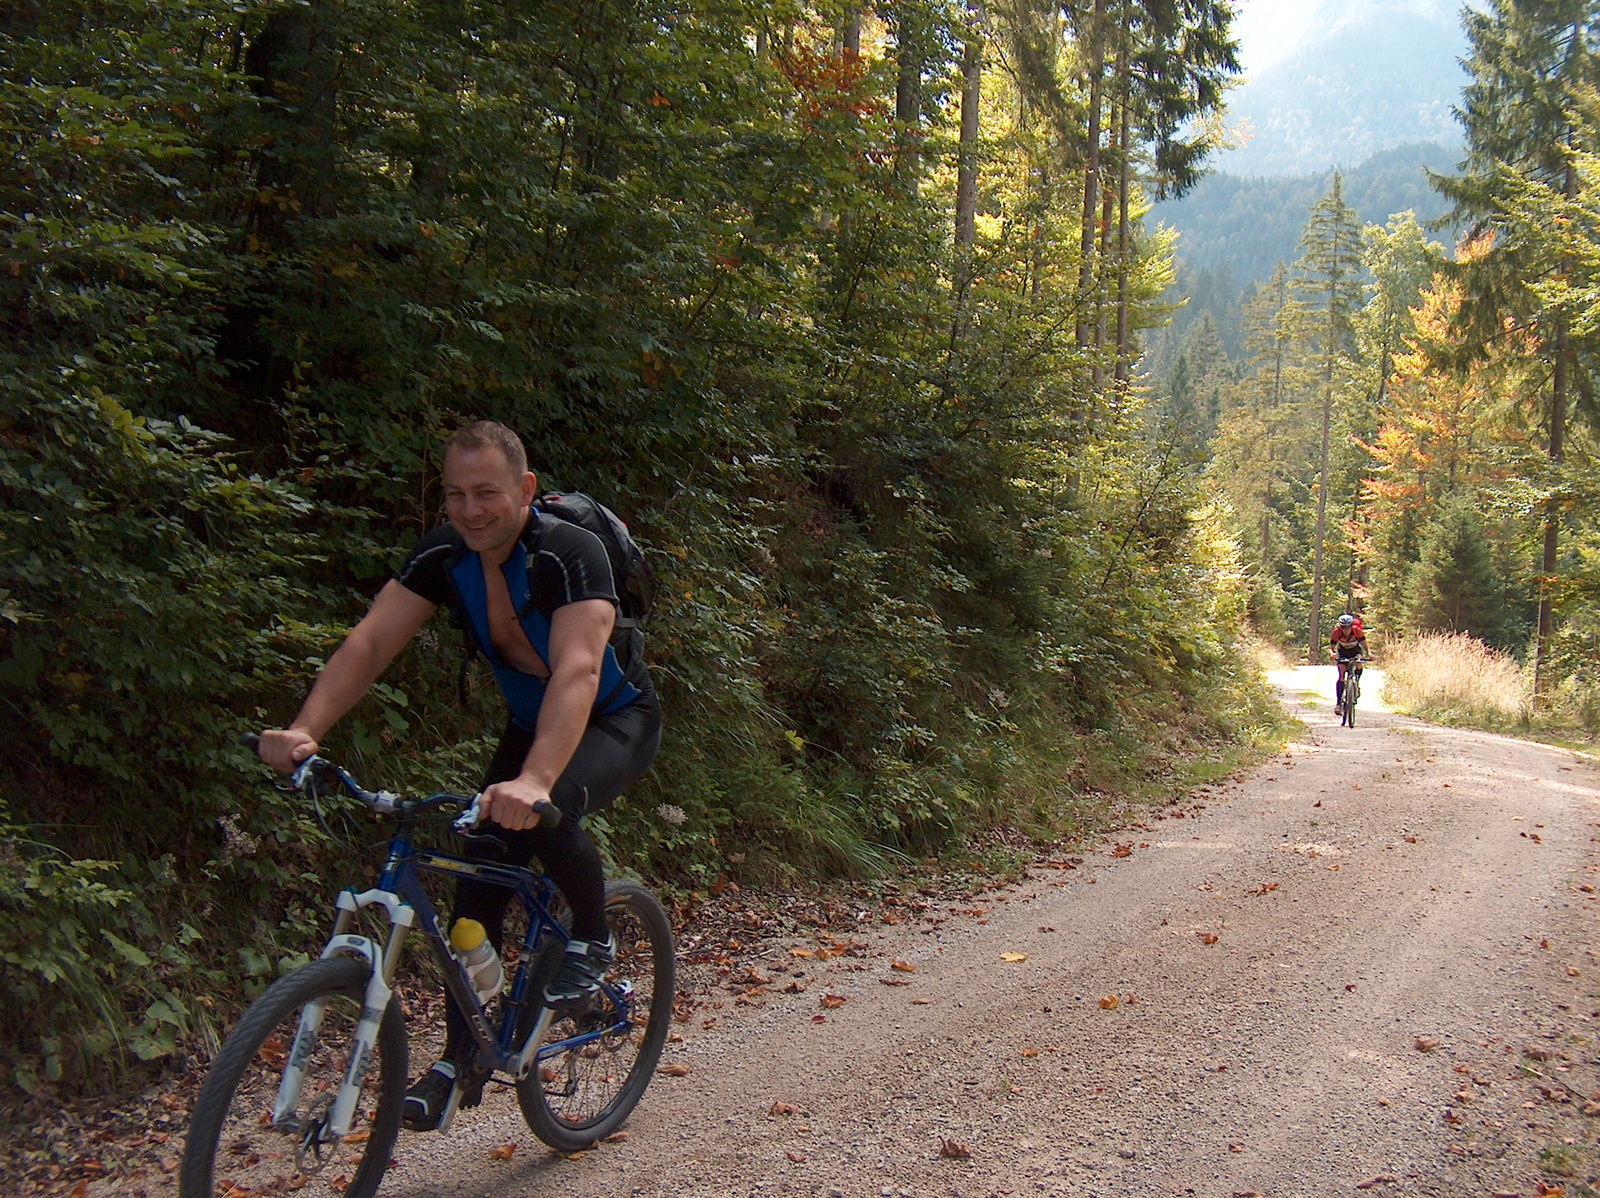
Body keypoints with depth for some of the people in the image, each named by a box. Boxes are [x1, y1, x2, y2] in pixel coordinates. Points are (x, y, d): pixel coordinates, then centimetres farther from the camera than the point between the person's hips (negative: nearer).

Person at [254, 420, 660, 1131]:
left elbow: (576, 671, -45)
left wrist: (534, 782, -60)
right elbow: (369, 642, -23)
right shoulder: (443, 556, -15)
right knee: (478, 876, -6)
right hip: (531, 724, 6)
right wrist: (304, 730, -40)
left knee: (545, 810, -34)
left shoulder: (570, 554, -31)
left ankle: (591, 938, -6)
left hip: (617, 720, -5)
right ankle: (459, 1058, 8)